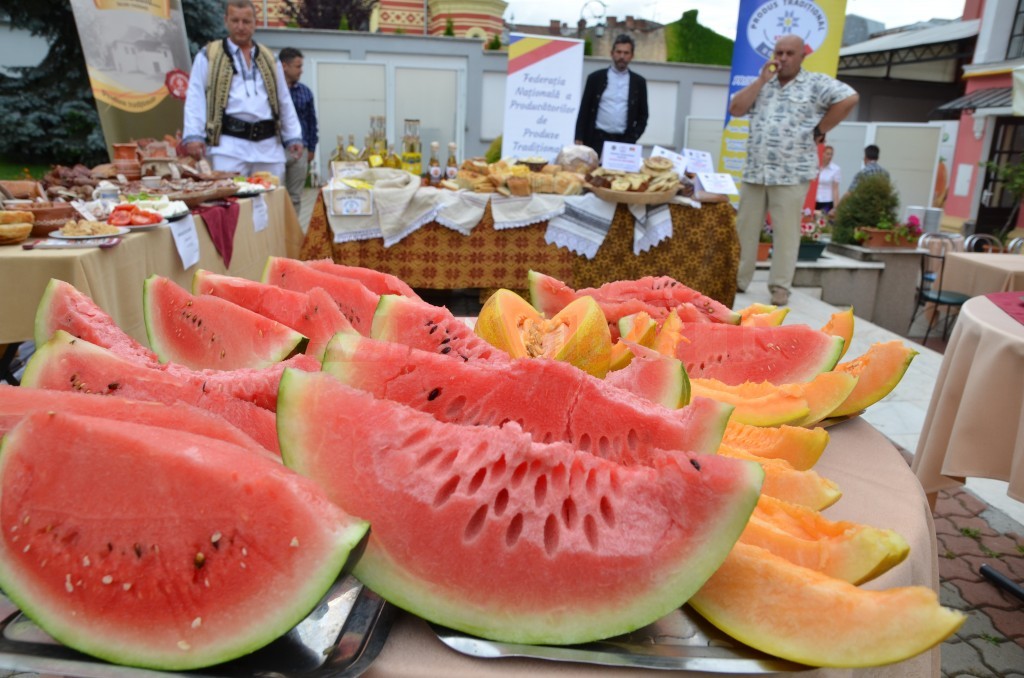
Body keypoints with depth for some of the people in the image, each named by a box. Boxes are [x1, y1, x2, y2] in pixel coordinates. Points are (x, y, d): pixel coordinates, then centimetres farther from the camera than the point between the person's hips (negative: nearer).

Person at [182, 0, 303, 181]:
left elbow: (284, 102, 20)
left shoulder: (270, 59, 18)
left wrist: (293, 137, 13)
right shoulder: (208, 56, 7)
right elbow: (195, 99, 1)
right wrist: (193, 136, -10)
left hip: (269, 146, 4)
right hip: (229, 146, -3)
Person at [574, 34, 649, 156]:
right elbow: (584, 111, 5)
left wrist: (632, 139, -2)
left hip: (624, 141, 1)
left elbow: (642, 115, 11)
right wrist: (579, 139, -3)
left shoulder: (638, 82, 9)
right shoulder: (595, 78, 5)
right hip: (596, 140, -1)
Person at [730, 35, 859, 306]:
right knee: (745, 228, 7)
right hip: (754, 171, 5)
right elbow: (735, 110, 4)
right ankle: (736, 279, 16)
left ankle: (780, 286, 4)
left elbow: (849, 99, -10)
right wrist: (761, 79, -1)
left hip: (791, 174, -4)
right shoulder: (762, 84, 16)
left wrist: (818, 131, -8)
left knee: (785, 232, -1)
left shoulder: (817, 83, 1)